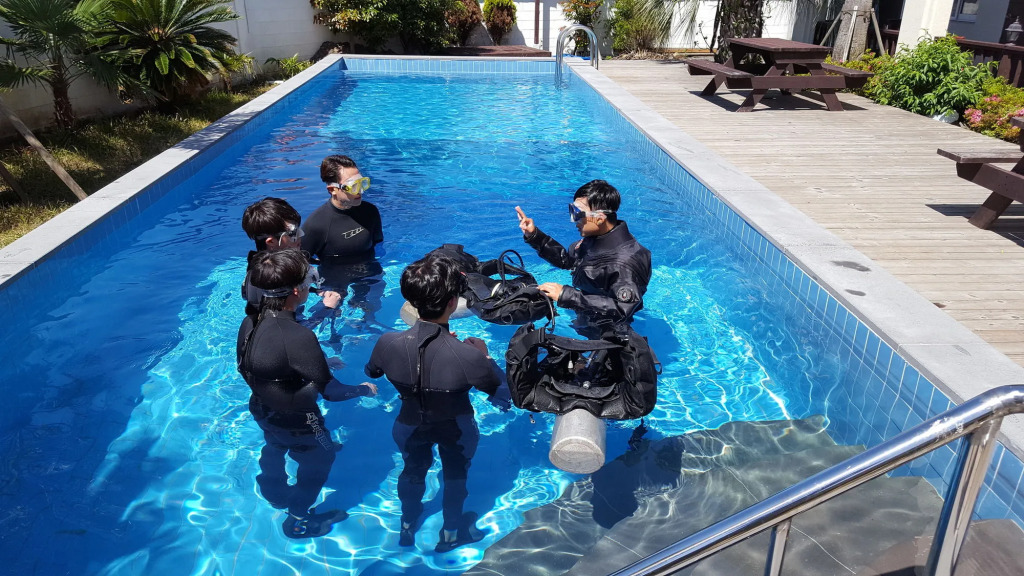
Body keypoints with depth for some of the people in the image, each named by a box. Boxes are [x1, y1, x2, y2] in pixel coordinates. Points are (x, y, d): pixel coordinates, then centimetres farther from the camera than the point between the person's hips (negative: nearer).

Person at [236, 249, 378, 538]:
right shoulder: (298, 337, -40)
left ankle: (276, 495, 66)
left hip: (263, 409, 7)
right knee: (319, 458, 23)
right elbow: (330, 391, -29)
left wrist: (320, 360, 8)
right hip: (295, 421, -7)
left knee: (274, 448, 36)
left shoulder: (250, 322, -16)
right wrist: (364, 389, -10)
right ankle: (298, 521, 44)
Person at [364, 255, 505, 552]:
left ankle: (408, 526, 58)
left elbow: (372, 371, -6)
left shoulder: (388, 343, -32)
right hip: (456, 430, -2)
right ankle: (451, 533, 54)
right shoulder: (469, 356, -41)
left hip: (411, 425, 2)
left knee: (413, 470, 32)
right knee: (455, 474, 29)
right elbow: (499, 388, -20)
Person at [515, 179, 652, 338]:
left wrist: (567, 295, -32)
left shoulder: (625, 259, -28)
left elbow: (621, 309, -32)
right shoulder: (593, 238, -1)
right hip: (582, 324, 8)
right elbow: (567, 260, 16)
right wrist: (534, 236, 4)